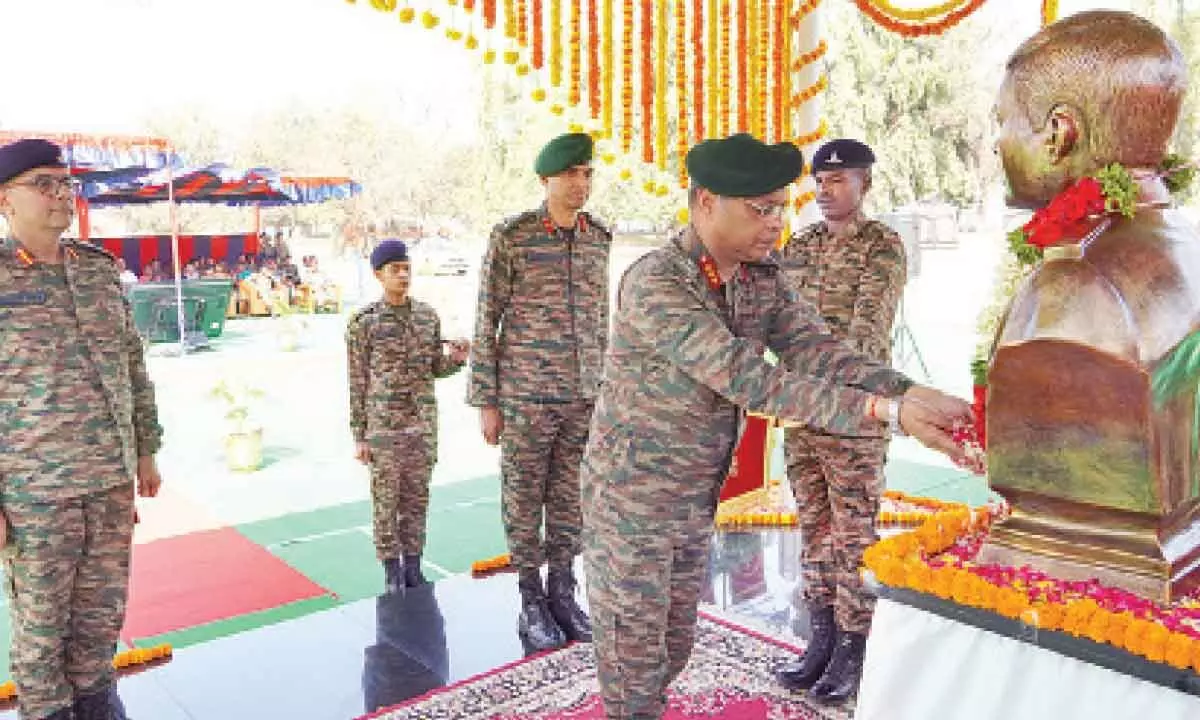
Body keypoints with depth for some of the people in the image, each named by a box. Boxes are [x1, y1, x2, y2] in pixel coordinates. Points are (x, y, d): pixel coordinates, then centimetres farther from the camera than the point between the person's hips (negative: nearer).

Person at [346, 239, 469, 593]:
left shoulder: (428, 315, 5)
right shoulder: (363, 322, -5)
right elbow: (357, 382, -2)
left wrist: (456, 358, -12)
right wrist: (359, 437, -3)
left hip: (423, 422, 3)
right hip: (382, 424, -3)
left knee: (416, 496, 9)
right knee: (386, 498, 3)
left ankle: (413, 565, 21)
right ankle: (392, 571, 16)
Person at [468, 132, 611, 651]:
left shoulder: (598, 238, 5)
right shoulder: (510, 236, -9)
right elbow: (486, 321, -7)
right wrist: (486, 401, -8)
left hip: (583, 396, 4)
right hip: (524, 394, -4)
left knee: (570, 498, 11)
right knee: (524, 499, 6)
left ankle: (562, 593, 27)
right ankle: (531, 602, 21)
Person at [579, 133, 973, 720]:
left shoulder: (761, 276, -1)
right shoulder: (654, 284, -25)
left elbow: (817, 352, -12)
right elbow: (748, 380, -33)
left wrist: (911, 393, -30)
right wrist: (886, 411, -38)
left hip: (695, 498, 7)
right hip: (631, 496, -7)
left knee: (674, 645, 19)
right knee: (635, 652, 7)